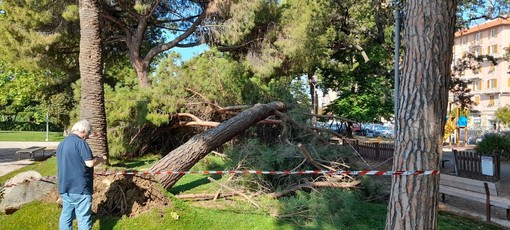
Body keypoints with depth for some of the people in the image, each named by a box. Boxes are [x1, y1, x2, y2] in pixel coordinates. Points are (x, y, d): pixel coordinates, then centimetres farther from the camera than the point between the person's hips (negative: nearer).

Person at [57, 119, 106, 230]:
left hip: (64, 187, 9)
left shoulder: (62, 144, 14)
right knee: (84, 218, -1)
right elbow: (90, 163, -18)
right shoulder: (80, 142, -14)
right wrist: (100, 159, 0)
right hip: (79, 188, -8)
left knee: (66, 216, 14)